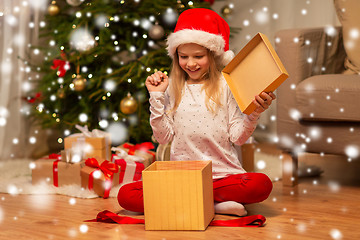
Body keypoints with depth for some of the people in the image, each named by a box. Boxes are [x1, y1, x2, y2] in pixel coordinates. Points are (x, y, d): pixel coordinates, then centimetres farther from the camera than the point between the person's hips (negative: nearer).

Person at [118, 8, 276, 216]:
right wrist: (156, 97, -1)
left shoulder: (225, 86, 2)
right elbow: (164, 137, 4)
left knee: (262, 184, -31)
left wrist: (254, 113, -15)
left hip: (223, 174, -2)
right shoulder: (172, 88, 8)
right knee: (126, 195, -20)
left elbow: (237, 137, 1)